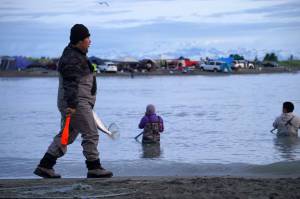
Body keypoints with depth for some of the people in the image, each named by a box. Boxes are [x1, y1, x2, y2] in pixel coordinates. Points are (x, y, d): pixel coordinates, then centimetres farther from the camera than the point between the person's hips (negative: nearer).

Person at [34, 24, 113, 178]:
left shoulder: (78, 55, 18)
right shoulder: (72, 59, -16)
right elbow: (71, 83, -24)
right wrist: (72, 104, -29)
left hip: (78, 102, 11)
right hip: (77, 104, -11)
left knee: (66, 136, 11)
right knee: (91, 135, -4)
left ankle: (44, 166, 11)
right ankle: (94, 169, 2)